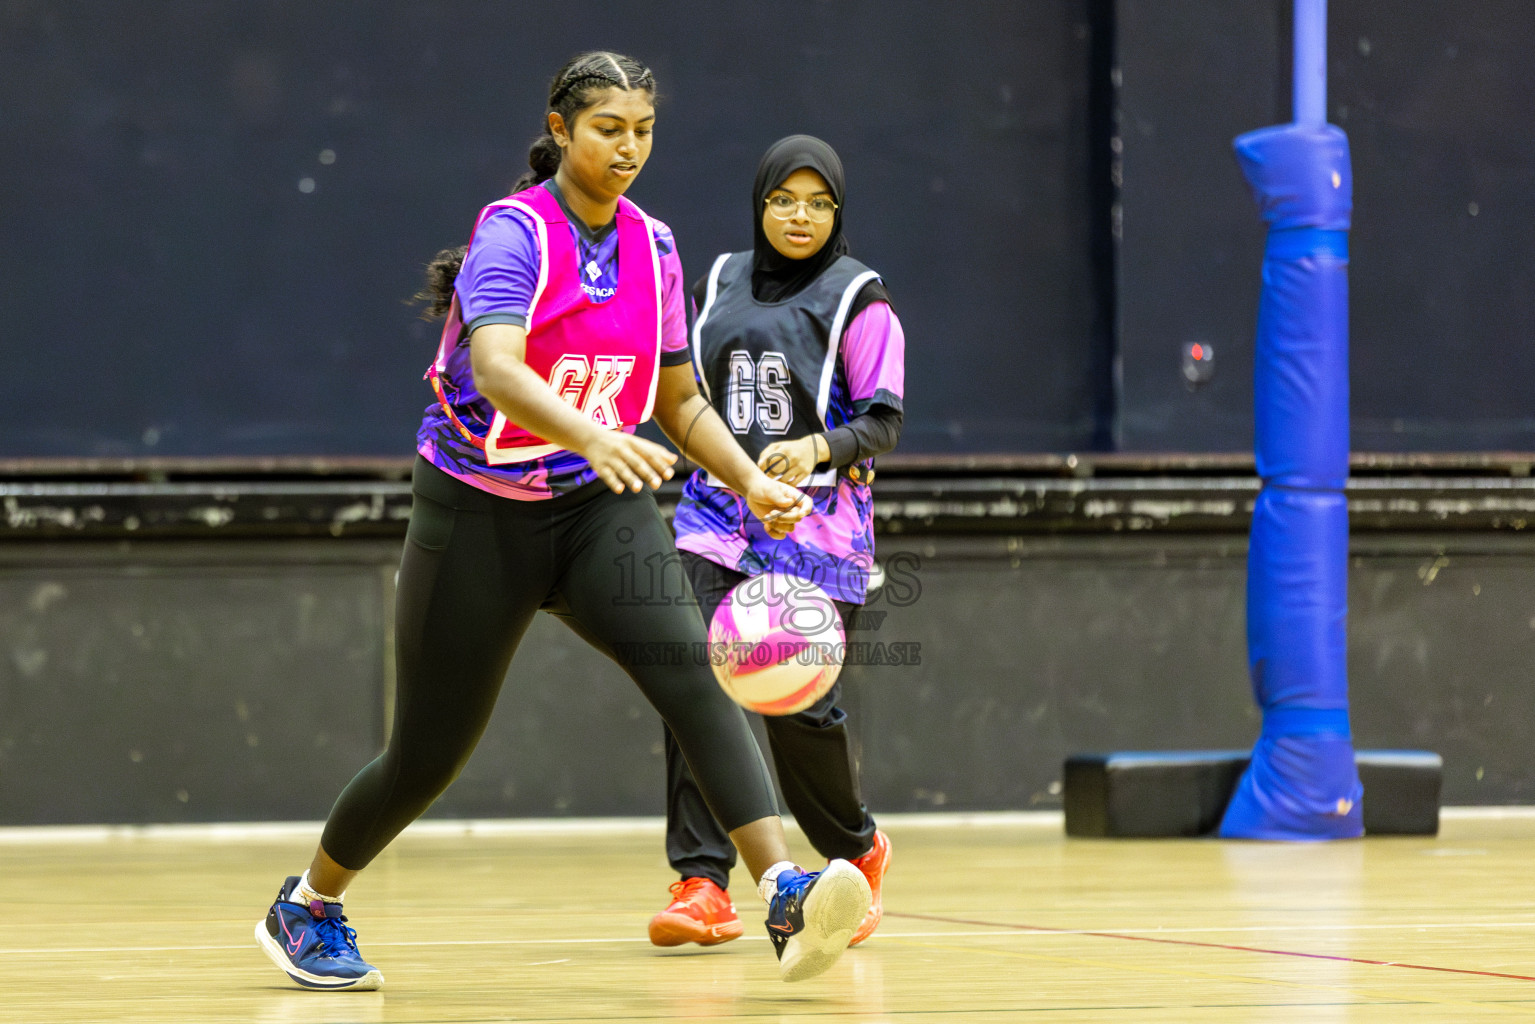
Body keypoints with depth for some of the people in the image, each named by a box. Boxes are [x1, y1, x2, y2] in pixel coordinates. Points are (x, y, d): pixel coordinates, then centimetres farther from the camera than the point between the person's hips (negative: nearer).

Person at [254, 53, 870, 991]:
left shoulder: (652, 246, 3)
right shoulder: (514, 233, -16)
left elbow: (680, 399, 13)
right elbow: (496, 365, -34)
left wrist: (750, 478, -4)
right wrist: (592, 437, -52)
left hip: (600, 505, 4)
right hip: (480, 513, -4)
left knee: (692, 667, -24)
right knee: (429, 754, 5)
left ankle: (787, 896, -38)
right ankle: (309, 906, 33)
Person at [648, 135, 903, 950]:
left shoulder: (857, 299, -1)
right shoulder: (719, 285, 12)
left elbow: (882, 423, -6)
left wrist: (818, 448, -23)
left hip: (815, 521, -3)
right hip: (717, 508, 4)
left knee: (800, 704, -8)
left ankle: (858, 850, 22)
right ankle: (702, 884, -15)